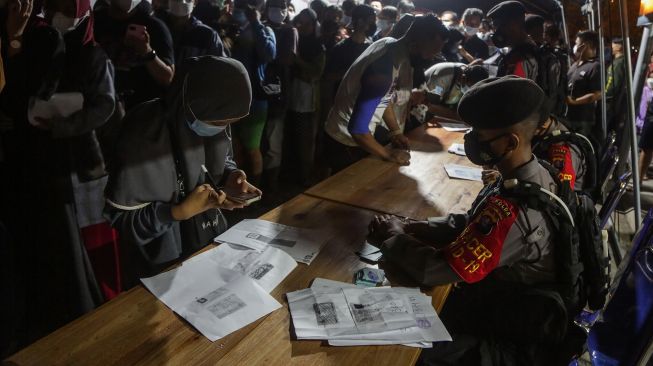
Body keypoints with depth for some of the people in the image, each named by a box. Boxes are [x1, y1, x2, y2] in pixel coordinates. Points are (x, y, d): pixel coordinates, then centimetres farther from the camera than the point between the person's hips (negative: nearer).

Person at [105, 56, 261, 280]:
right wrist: (182, 211, -29)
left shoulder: (214, 117, -12)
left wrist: (230, 177, -13)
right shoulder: (144, 137, -30)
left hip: (213, 241, 6)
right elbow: (119, 215, -20)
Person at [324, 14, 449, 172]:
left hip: (358, 136, 9)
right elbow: (357, 128, -32)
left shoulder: (391, 44, -5)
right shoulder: (384, 71, -33)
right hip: (346, 141, -9)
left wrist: (395, 131, -1)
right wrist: (388, 154, -20)